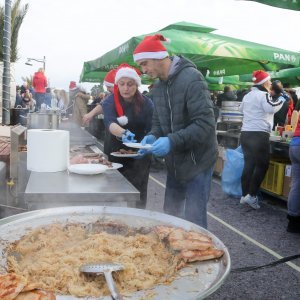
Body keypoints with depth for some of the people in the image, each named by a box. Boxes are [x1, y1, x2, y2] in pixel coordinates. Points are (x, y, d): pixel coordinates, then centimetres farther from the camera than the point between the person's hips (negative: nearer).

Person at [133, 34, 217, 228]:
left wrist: (172, 141, -33)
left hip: (197, 160, -8)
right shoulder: (158, 86, 7)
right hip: (175, 161, 8)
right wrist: (153, 136, -7)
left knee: (194, 219, -2)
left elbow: (205, 123, -25)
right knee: (170, 214, 17)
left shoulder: (191, 79, -19)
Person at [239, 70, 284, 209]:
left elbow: (241, 109, 35)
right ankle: (252, 195, -1)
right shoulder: (263, 95, -8)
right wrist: (283, 98, -12)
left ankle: (244, 195, 16)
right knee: (262, 165, 1)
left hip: (245, 134, 8)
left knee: (248, 164, 12)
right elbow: (271, 108, -26)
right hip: (259, 135, -8)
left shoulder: (247, 95, 17)